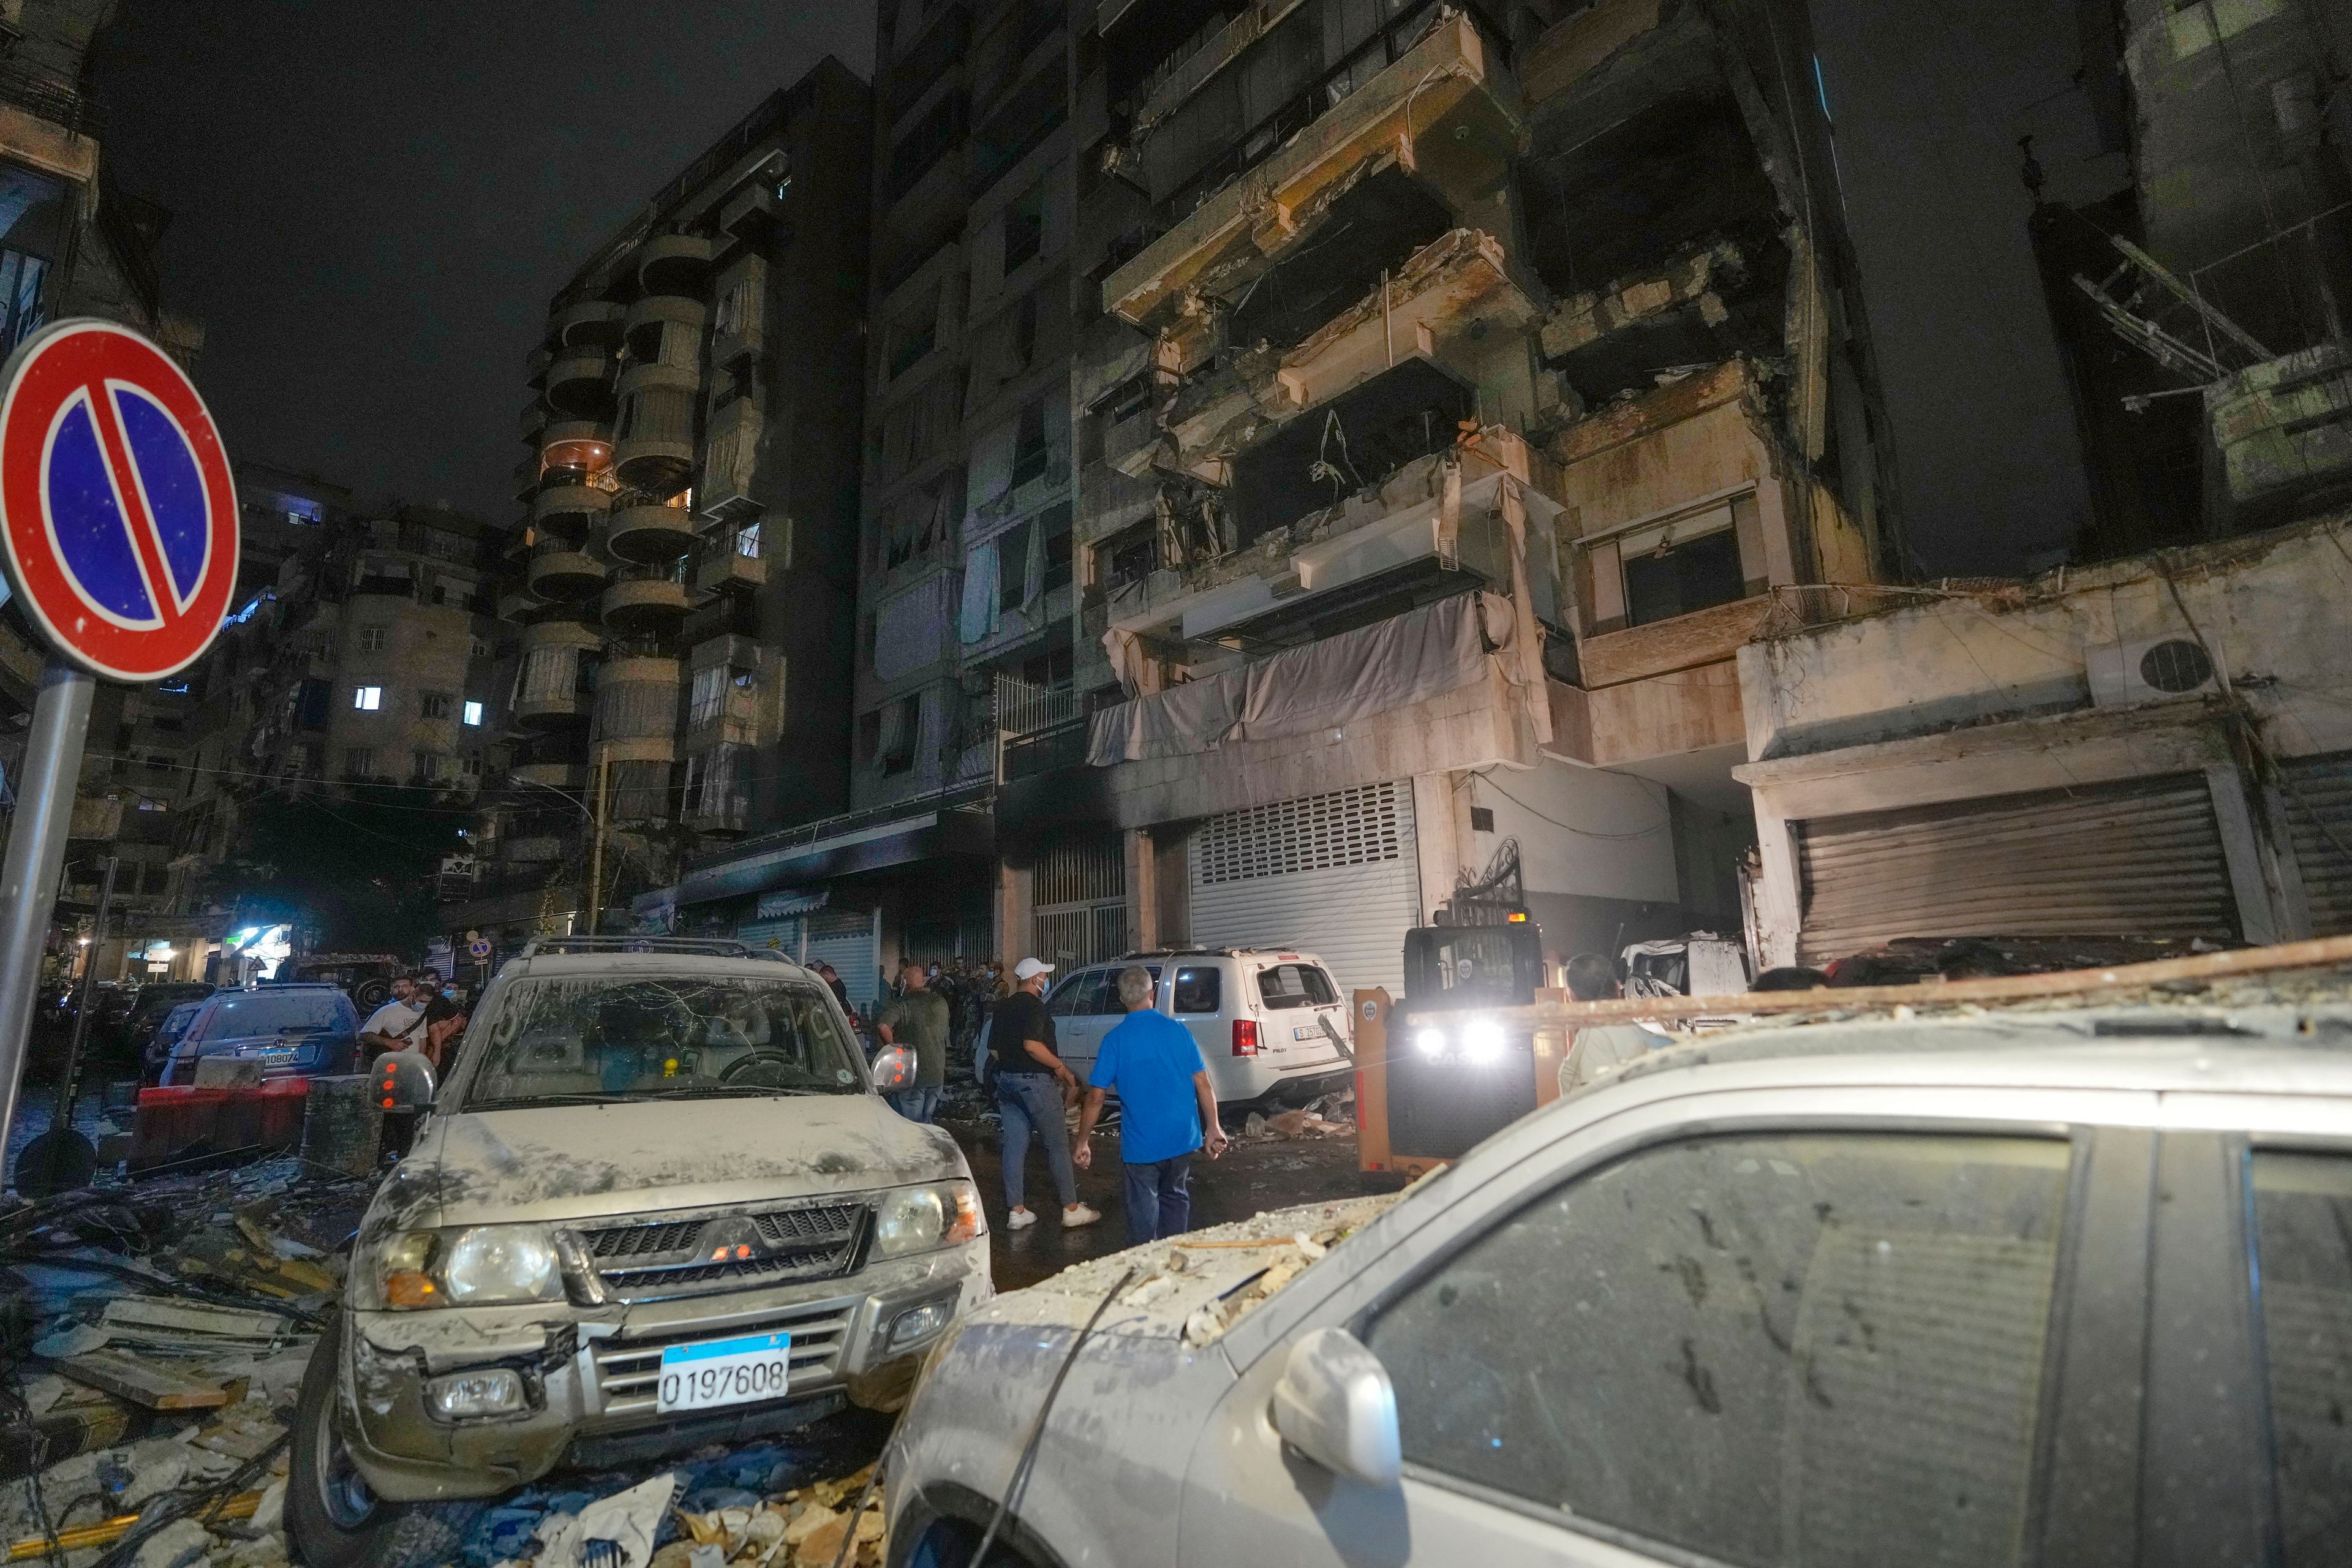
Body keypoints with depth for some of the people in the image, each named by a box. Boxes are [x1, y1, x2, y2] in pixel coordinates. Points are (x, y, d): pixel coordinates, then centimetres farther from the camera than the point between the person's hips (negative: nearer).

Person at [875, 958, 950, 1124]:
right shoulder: (941, 1002, 5)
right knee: (927, 1121, 19)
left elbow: (883, 1026, -31)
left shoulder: (901, 1004, -14)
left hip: (912, 1076, -6)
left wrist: (892, 1048, -16)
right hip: (937, 1074, 6)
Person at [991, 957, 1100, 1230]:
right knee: (1057, 1145, 1)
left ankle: (1016, 1212, 10)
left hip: (1007, 1081, 8)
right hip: (1035, 1082, -8)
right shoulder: (1034, 1006, -14)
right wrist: (1061, 1067, -16)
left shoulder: (1003, 1007, 12)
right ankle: (1071, 1210, 6)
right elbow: (1031, 1044, -25)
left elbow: (994, 1047, 16)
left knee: (1014, 1146, 8)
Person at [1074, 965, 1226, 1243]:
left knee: (1144, 1209, 10)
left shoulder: (1115, 1039, -10)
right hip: (1182, 1138, 4)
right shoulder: (1178, 1030, -2)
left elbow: (1095, 1098, -8)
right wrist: (1214, 1130, 7)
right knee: (1176, 1198, 22)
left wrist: (1082, 1142, 2)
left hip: (1142, 1143, -3)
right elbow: (1203, 1085, -1)